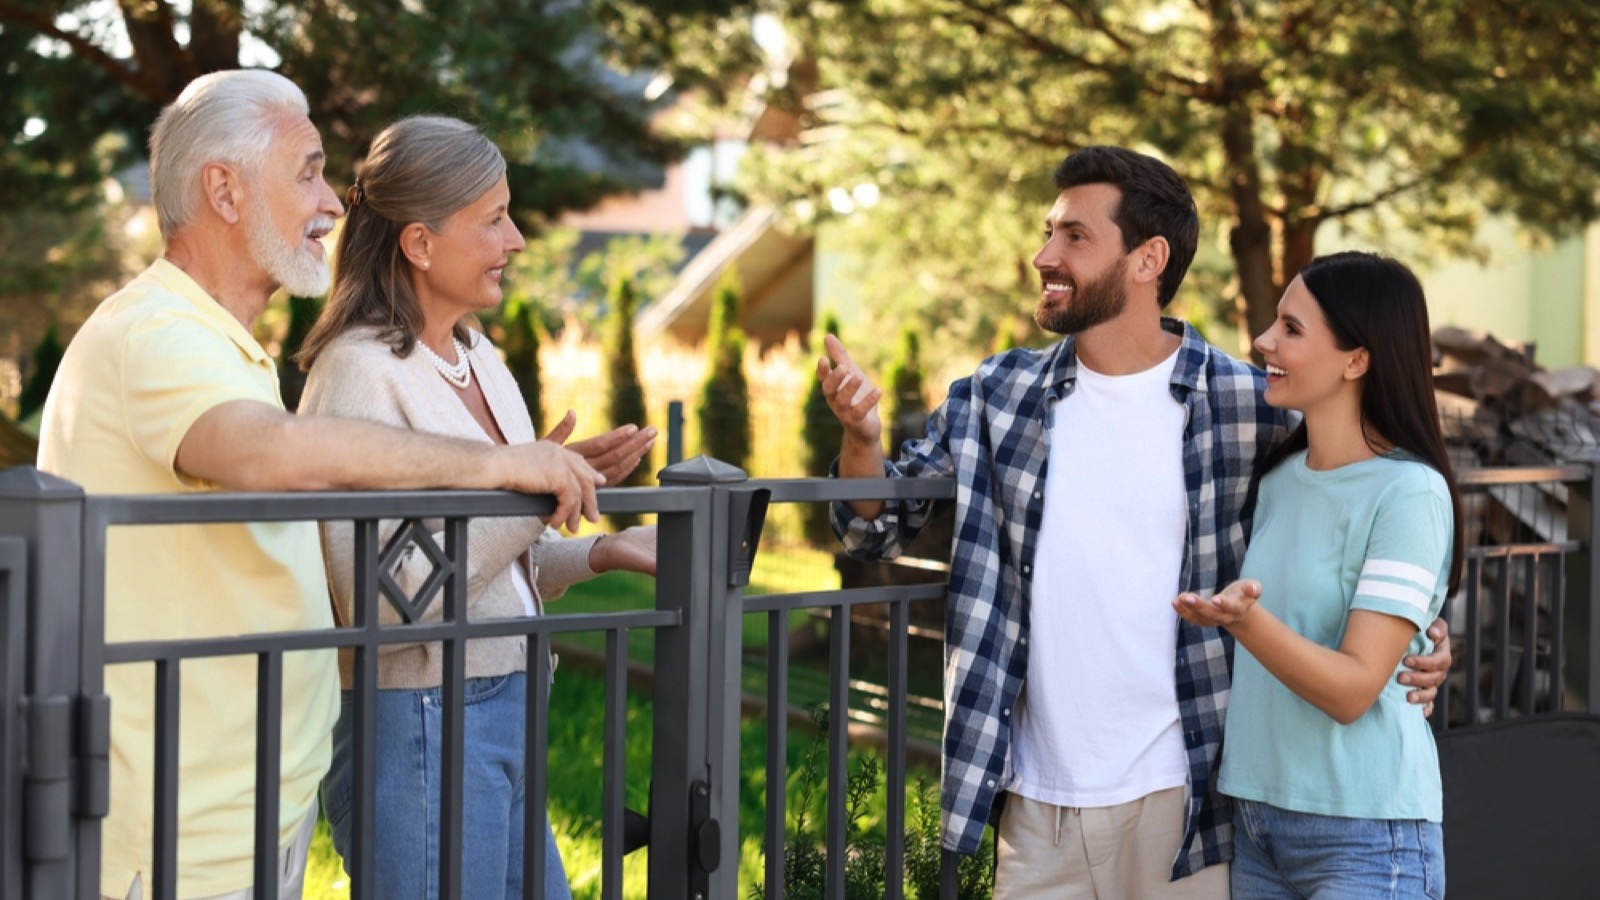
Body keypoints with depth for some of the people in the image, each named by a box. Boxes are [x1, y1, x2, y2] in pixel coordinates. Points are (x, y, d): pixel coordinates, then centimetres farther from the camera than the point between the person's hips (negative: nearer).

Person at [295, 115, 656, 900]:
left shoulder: (478, 359, 11)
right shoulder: (361, 372, -14)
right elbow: (381, 599, -22)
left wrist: (599, 552, 3)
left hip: (502, 712, 8)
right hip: (419, 726, -8)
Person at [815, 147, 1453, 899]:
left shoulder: (1245, 406, -6)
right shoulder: (998, 397, 3)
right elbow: (879, 529, 7)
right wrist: (861, 438, -12)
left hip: (1179, 800, -2)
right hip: (1037, 801, 3)